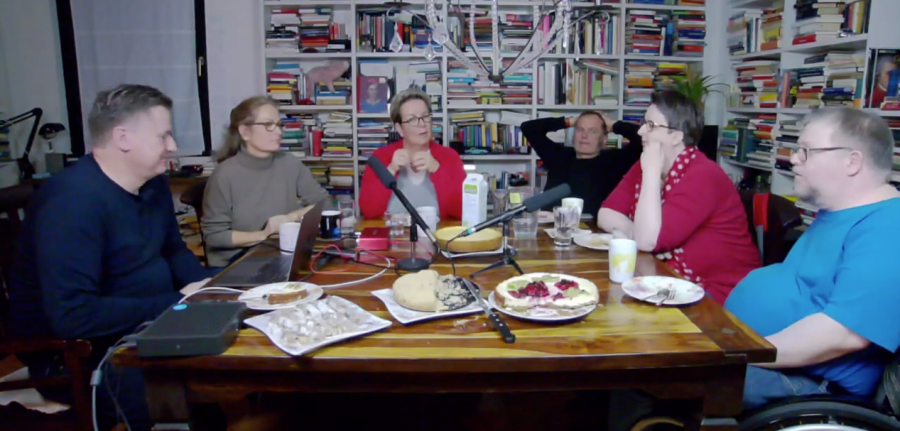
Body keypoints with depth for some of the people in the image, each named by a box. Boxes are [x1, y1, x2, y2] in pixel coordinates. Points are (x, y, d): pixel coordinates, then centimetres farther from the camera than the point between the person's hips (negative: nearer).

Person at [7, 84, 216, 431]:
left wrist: (202, 284, -4)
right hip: (77, 355, -8)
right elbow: (73, 317, -29)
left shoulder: (153, 182, 4)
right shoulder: (72, 201, -23)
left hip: (147, 326, 8)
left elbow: (174, 250, 16)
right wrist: (176, 302, -22)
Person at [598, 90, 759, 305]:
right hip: (676, 283, 7)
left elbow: (647, 240, -27)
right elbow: (606, 215, -2)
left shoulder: (703, 176, -21)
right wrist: (640, 235, -17)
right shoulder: (645, 166, 3)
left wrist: (652, 173, -24)